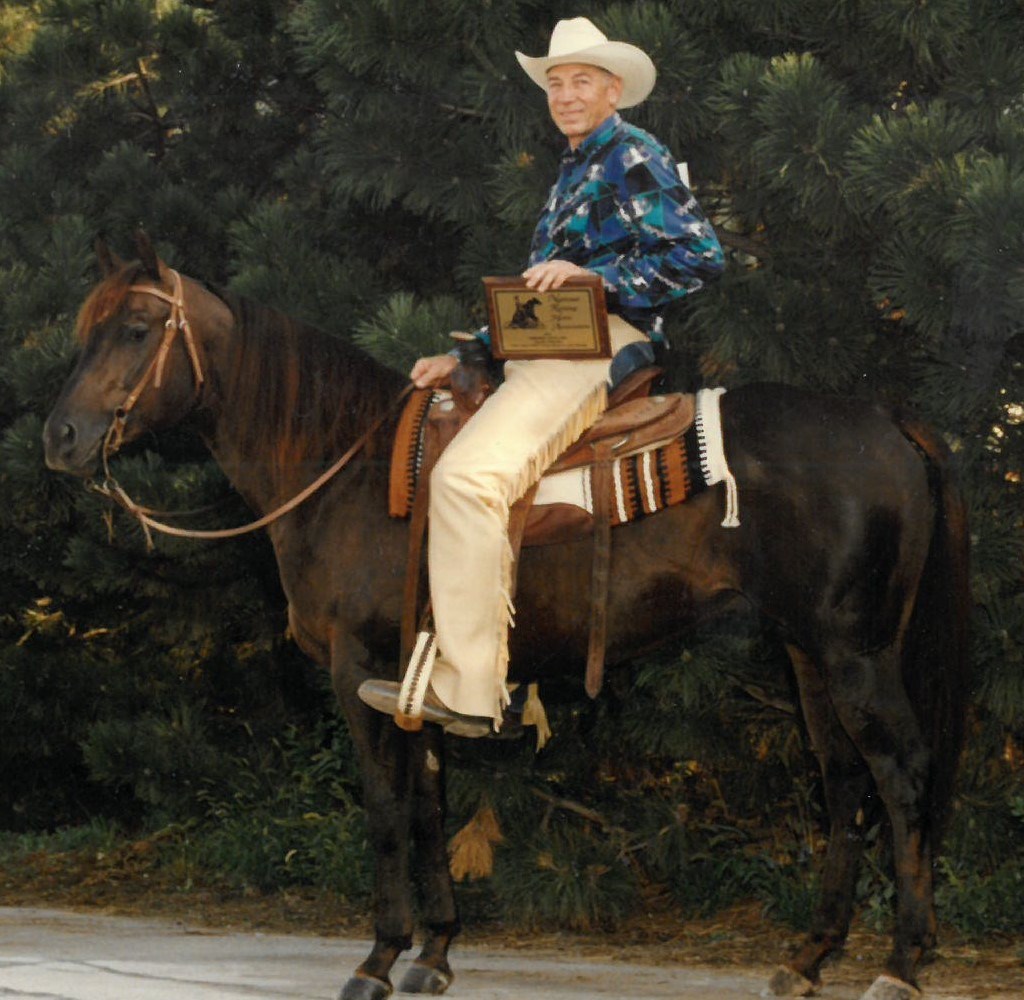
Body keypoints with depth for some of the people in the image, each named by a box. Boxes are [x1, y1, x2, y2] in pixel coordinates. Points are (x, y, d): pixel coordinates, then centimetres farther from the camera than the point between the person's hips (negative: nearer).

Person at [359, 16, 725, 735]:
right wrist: (463, 358, 19)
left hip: (602, 343, -11)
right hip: (544, 350, 11)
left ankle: (467, 693, -29)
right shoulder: (575, 171, 27)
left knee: (466, 477, -29)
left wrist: (595, 275, -22)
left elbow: (702, 258, -14)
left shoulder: (634, 158, -2)